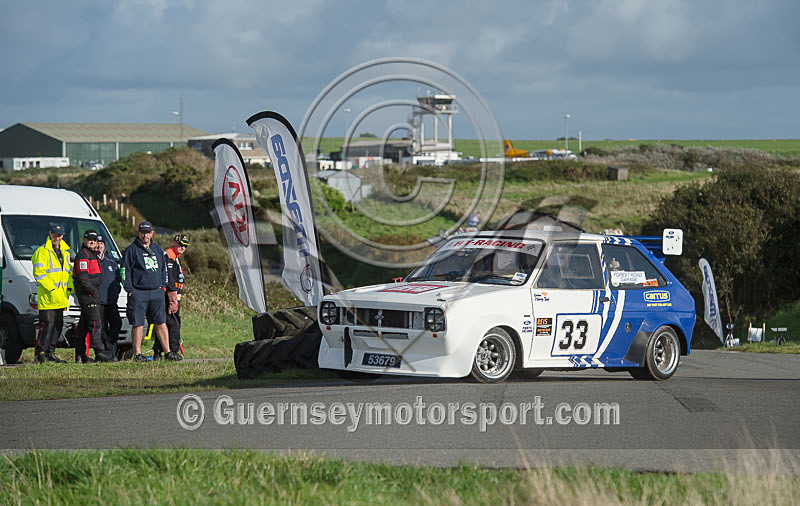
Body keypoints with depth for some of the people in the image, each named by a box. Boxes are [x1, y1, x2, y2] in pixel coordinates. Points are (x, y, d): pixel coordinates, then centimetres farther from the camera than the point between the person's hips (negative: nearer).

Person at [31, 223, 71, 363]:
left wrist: (68, 289, 10)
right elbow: (39, 274, -12)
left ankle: (50, 353, 16)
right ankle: (40, 353, -8)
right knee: (47, 324, -11)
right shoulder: (42, 252, -5)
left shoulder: (65, 252, 19)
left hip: (60, 298, 8)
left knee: (58, 325, 9)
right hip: (47, 297, -8)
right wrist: (52, 289, -18)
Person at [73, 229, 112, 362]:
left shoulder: (92, 254, 22)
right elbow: (82, 277, -20)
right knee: (94, 323, -14)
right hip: (87, 294, -10)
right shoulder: (83, 255, -11)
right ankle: (99, 353, -19)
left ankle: (80, 355, 14)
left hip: (93, 293, 10)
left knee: (84, 324, 11)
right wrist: (93, 290, -20)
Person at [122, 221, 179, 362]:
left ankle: (167, 351, 7)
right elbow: (125, 271, -2)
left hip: (156, 292, 5)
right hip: (138, 293, -5)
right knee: (138, 324, -4)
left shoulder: (157, 250, 17)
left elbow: (163, 269, 25)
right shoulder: (131, 250, 0)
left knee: (161, 323, 4)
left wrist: (163, 286, 15)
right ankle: (137, 354, 1)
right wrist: (129, 290, -9)